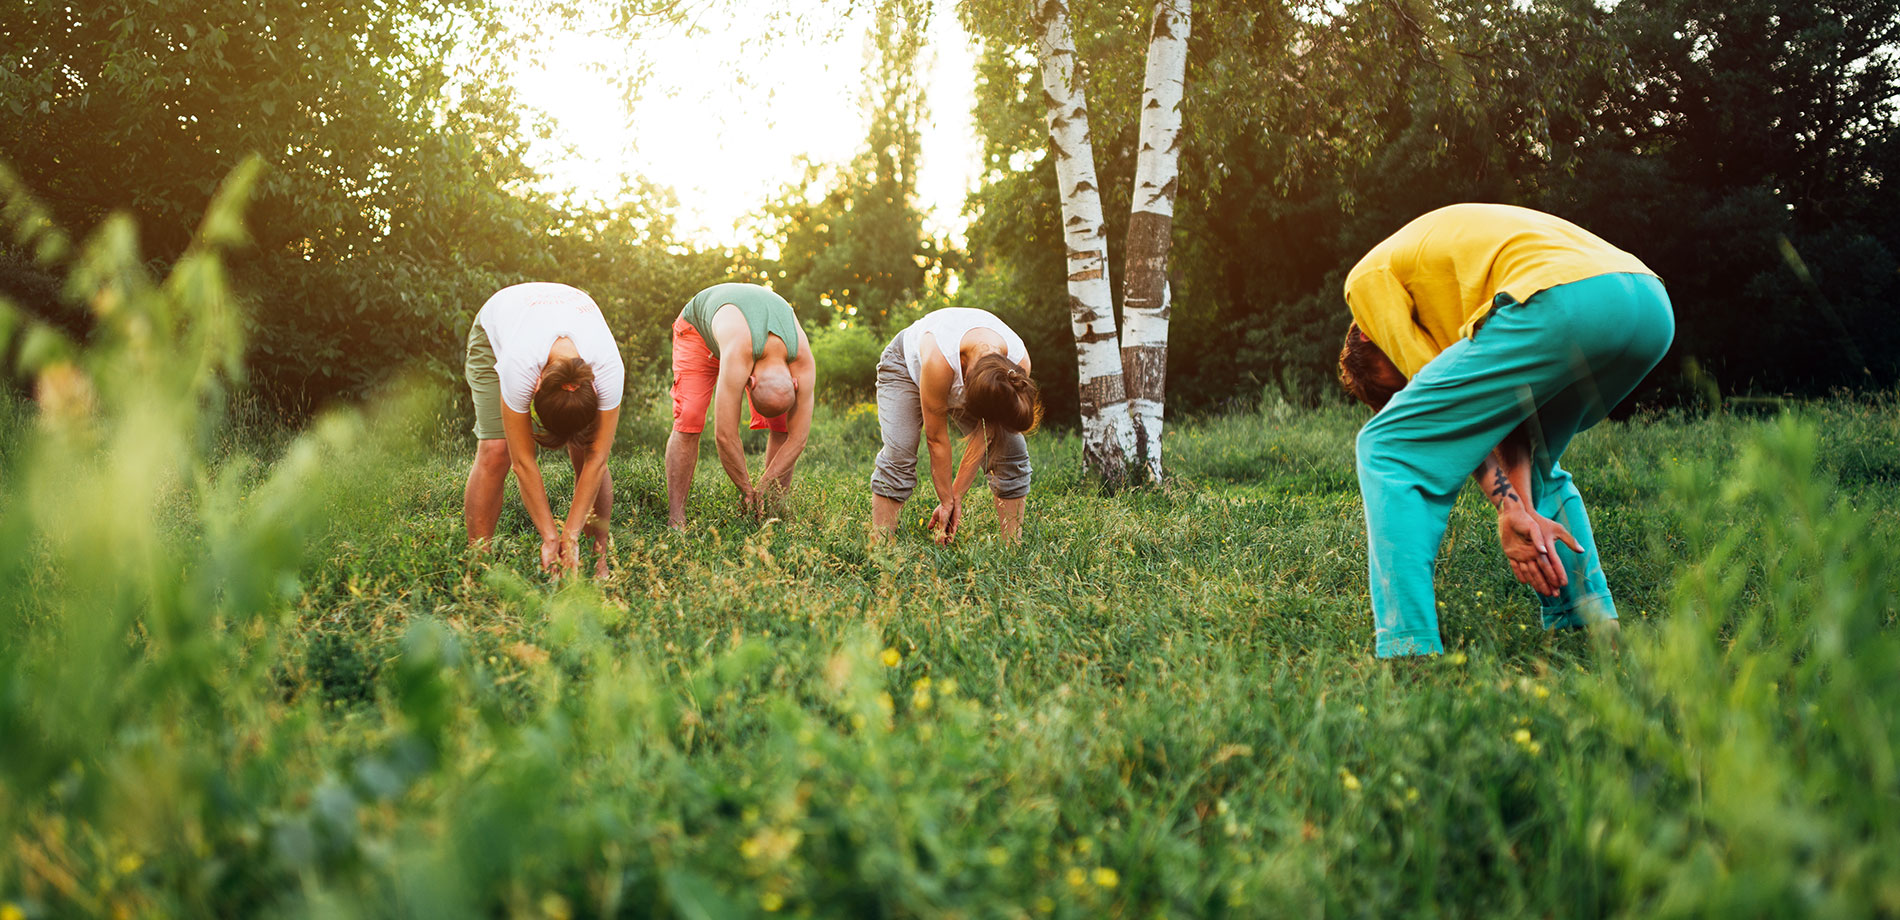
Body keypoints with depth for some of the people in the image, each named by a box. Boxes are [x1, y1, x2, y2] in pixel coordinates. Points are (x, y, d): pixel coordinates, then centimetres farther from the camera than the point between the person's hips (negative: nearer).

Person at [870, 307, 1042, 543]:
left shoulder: (1019, 362, -34)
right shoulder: (938, 359, -46)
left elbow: (986, 433, -22)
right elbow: (936, 439, -31)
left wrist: (956, 495, -17)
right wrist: (947, 502, -22)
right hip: (907, 365, -3)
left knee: (1012, 452, -12)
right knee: (898, 453, -25)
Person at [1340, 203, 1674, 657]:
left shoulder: (1370, 277, 20)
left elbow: (1451, 407, 9)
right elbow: (1508, 402, 24)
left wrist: (1512, 509, 7)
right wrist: (1525, 507, 13)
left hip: (1563, 303, -9)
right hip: (1653, 309, 9)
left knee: (1390, 450, 5)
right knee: (1534, 461, 33)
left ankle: (1408, 652, -3)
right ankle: (1593, 627, 29)